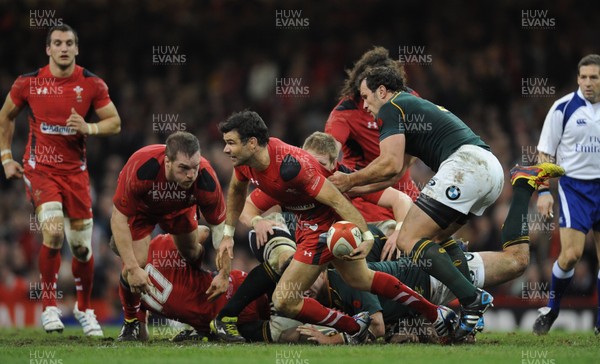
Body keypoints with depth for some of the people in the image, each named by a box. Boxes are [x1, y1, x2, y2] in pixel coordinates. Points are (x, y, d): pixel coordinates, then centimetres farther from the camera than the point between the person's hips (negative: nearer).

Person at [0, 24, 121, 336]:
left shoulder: (92, 85, -3)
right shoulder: (28, 84, -3)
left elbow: (115, 123, 2)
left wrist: (88, 128, -17)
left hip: (75, 170, 2)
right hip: (39, 168, -2)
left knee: (82, 246, 5)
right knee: (53, 231, -24)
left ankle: (84, 309, 28)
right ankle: (49, 307, -11)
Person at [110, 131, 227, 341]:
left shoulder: (206, 179, -36)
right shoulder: (140, 168, -45)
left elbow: (219, 226, -20)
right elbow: (119, 218, -34)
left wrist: (224, 274, -23)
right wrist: (133, 268, -39)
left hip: (179, 208, 3)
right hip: (140, 207, -3)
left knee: (193, 255, 2)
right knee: (135, 266, -17)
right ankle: (131, 321, 10)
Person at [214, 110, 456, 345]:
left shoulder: (289, 165, -35)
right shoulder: (244, 160, -10)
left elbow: (337, 200, -32)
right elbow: (236, 190, 14)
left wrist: (367, 237, -35)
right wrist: (228, 235, 14)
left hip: (327, 224, -9)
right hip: (306, 220, 9)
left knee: (283, 301, -9)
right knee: (360, 279, 27)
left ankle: (354, 328, 10)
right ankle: (436, 314, 39)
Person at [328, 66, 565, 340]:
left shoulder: (391, 109, 5)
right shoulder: (413, 106, 34)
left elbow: (391, 165, -8)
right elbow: (396, 173, 39)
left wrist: (349, 180, 6)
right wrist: (351, 189, 40)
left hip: (465, 162, -10)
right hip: (492, 168, 10)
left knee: (409, 240, -8)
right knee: (436, 237, 22)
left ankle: (471, 299, -23)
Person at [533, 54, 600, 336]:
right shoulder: (563, 108, -6)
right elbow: (545, 152, -2)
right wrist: (544, 191, -9)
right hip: (574, 186, -4)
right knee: (572, 253, -15)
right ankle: (551, 309, 7)